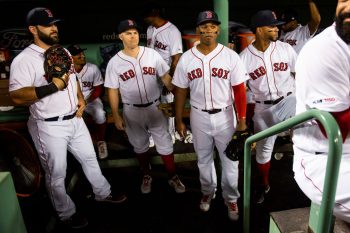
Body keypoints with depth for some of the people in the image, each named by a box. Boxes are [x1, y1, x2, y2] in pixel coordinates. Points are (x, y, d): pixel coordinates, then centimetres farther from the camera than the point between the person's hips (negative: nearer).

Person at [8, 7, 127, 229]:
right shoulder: (24, 60, -16)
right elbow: (17, 97, -22)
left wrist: (80, 97, 3)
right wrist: (53, 87, -28)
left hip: (75, 120, 7)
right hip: (50, 127, -7)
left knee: (90, 158, 21)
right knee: (57, 174, 11)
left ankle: (103, 193, 43)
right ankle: (67, 214, 32)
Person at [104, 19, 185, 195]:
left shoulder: (152, 54, -2)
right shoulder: (114, 62, -5)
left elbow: (166, 78, 2)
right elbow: (113, 91, -1)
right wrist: (116, 116, -3)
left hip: (155, 107, 1)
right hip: (132, 111, 0)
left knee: (164, 144, 7)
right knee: (139, 145, 16)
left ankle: (173, 177, 26)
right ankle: (146, 175, 38)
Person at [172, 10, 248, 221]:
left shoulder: (231, 56, -8)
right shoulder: (186, 59, -3)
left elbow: (239, 90, -6)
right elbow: (181, 91, 2)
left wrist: (242, 120, -8)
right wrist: (179, 120, 2)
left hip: (224, 116, -1)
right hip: (199, 117, 2)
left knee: (230, 161, 11)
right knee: (204, 159, 19)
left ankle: (231, 198, 35)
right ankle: (208, 192, 44)